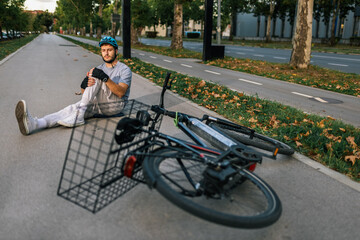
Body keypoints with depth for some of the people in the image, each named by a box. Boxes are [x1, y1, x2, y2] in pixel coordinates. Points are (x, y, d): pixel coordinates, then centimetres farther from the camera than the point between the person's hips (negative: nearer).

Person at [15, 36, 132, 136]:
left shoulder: (124, 69, 1)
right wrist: (84, 85, -17)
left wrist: (105, 78, -31)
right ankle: (35, 124, -44)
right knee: (72, 108, -22)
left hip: (115, 106, -5)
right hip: (98, 104, 5)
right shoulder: (100, 68, 19)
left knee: (96, 76, -23)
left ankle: (80, 113, -30)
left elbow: (121, 93, -17)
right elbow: (84, 92, 8)